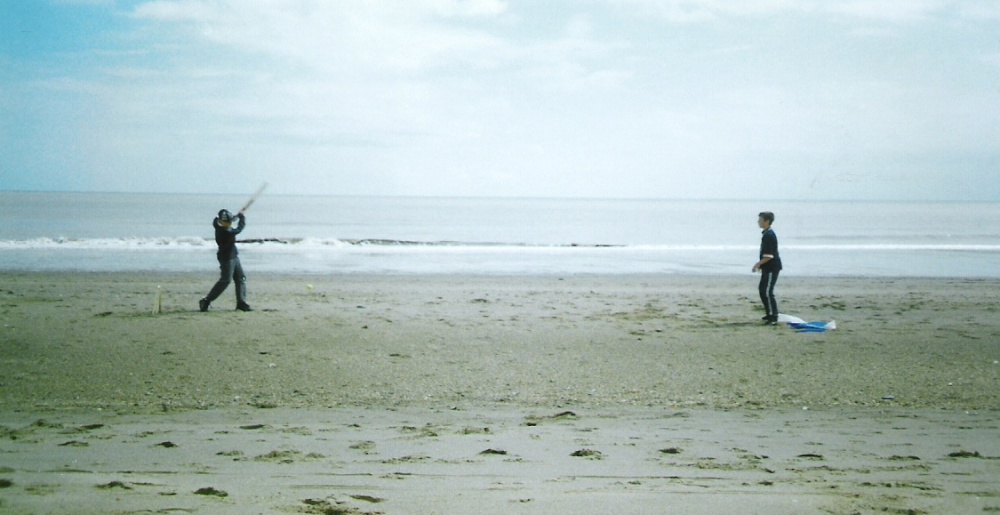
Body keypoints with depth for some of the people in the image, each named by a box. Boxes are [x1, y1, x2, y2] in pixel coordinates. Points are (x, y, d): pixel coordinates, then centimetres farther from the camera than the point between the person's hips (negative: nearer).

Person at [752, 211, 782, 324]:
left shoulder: (769, 235, -19)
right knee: (763, 290, 16)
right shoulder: (766, 234, 12)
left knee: (767, 292, -10)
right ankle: (769, 314, 24)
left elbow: (769, 256, -23)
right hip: (767, 268, 11)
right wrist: (761, 264, 20)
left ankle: (773, 317, -8)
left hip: (772, 268, -11)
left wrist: (759, 263, -16)